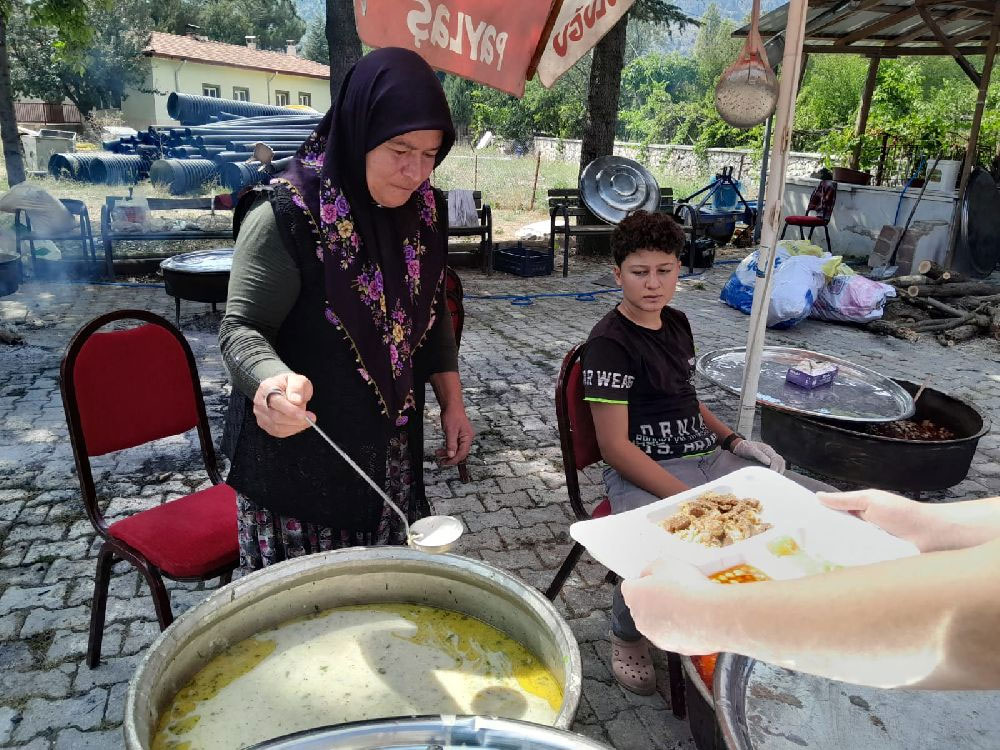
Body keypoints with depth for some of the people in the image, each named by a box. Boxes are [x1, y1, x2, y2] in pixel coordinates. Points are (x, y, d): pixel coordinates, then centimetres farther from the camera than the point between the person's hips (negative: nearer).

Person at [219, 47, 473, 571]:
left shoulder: (422, 209, 1)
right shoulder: (286, 215, -18)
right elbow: (242, 326, -16)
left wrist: (451, 402, 10)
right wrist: (271, 381, -37)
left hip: (392, 452, 6)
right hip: (299, 454, -5)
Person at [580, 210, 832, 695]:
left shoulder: (676, 323, 11)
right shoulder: (609, 342, -13)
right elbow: (615, 447, -18)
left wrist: (736, 441, 9)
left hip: (708, 457, 8)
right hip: (642, 474, -8)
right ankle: (627, 636, -1)